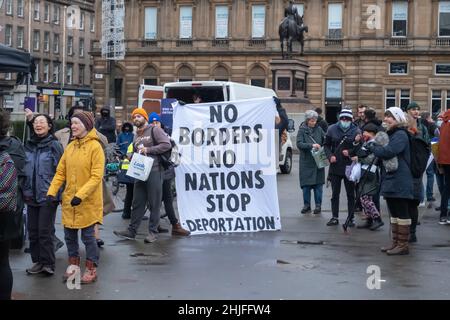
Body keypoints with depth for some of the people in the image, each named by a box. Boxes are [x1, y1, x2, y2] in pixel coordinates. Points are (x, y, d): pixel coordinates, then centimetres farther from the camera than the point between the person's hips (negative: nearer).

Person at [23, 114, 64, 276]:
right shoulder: (28, 145, 10)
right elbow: (23, 169, 18)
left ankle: (48, 263, 6)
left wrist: (57, 194, -12)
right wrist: (24, 191, 11)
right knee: (32, 231, 9)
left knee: (45, 231, -3)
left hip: (48, 195, -5)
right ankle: (37, 261, 20)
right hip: (31, 195, 5)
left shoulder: (54, 145, -5)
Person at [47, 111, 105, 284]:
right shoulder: (70, 146, 7)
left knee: (88, 236, 2)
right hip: (69, 200, 6)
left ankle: (91, 270, 16)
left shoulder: (95, 146, -12)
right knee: (69, 234, 12)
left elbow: (96, 176, -17)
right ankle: (74, 263, 30)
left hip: (88, 201, -6)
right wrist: (52, 191, -3)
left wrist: (81, 195, -24)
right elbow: (60, 172, 9)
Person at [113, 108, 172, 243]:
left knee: (154, 203, -1)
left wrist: (148, 150, -14)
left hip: (154, 171, -7)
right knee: (137, 203, 8)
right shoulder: (136, 135, 21)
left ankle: (152, 232, 4)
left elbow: (167, 144, -13)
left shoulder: (155, 130, -2)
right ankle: (132, 231, 11)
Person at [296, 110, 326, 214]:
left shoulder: (319, 129, 5)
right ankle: (306, 205, 13)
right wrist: (311, 145, -25)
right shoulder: (302, 130, -2)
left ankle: (318, 205, 11)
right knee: (306, 185, 2)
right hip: (306, 162, -1)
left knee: (318, 184, 2)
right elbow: (299, 144, -12)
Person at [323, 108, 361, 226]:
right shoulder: (332, 129, 2)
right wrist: (330, 156, -8)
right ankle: (335, 217, 16)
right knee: (335, 193, 8)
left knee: (350, 193, 6)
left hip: (349, 167, -2)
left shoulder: (356, 131, -3)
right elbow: (326, 145, 7)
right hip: (335, 166, 2)